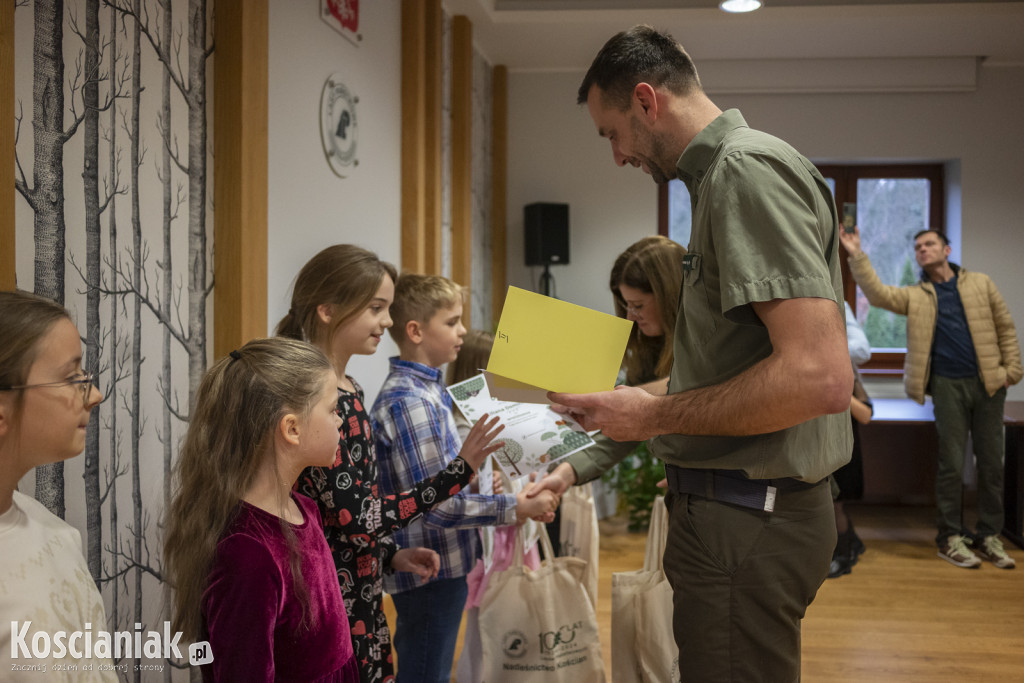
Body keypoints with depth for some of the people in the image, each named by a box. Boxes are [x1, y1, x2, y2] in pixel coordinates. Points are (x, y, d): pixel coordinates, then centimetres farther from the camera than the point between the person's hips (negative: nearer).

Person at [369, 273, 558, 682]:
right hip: (430, 571, -10)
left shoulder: (426, 390, 10)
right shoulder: (408, 401, -22)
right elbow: (435, 505, -25)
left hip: (442, 568, 10)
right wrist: (517, 508, -20)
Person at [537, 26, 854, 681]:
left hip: (745, 520, -10)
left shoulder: (746, 168, -17)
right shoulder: (725, 173, 15)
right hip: (742, 505, 10)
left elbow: (819, 375, -27)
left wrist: (655, 416, -18)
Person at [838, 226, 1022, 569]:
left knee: (991, 463, 5)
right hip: (948, 385, -1)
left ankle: (990, 537, 16)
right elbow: (878, 294, -9)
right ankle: (950, 538, 9)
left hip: (988, 385, 1)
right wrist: (857, 256, -17)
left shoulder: (981, 284, 10)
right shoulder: (916, 296, 9)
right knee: (951, 465, -1)